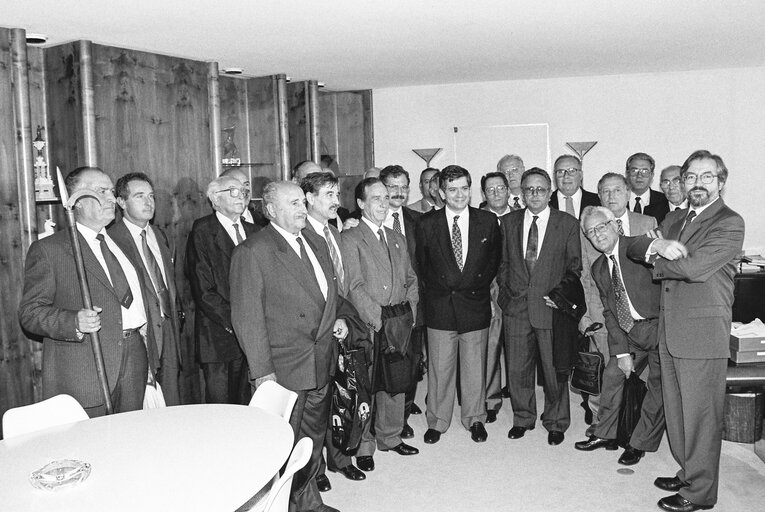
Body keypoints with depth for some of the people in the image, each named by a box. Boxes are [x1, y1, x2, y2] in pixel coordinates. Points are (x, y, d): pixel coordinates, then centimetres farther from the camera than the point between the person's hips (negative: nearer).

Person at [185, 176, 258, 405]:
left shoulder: (253, 231, 14)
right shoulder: (202, 231, -4)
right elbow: (202, 288, -11)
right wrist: (232, 322, -14)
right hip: (217, 333, -5)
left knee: (244, 401, 9)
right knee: (218, 402, 1)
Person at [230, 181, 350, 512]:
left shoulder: (317, 243, 11)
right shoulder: (252, 252, -13)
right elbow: (247, 317, -15)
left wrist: (338, 317, 5)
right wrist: (261, 370, -18)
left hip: (321, 365, 8)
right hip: (283, 369, -7)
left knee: (313, 438, 20)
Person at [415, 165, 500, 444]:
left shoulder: (488, 221, 1)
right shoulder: (427, 224, -2)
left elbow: (494, 260, 11)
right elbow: (421, 263, 7)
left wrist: (481, 287, 9)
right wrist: (434, 290, 7)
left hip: (475, 303, 1)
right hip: (439, 305, 0)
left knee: (475, 366, 10)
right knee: (439, 367, 6)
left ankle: (475, 419, 28)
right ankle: (437, 421, 23)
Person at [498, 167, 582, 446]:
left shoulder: (568, 223, 1)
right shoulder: (508, 221, 8)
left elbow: (575, 267, 2)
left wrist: (559, 292, -10)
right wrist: (506, 289, 3)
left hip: (550, 307, -2)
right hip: (515, 306, 2)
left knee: (554, 369, 6)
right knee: (517, 369, 9)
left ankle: (556, 423, 26)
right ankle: (522, 418, 29)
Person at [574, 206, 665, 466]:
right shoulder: (598, 268, 8)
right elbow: (609, 312, 7)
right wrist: (621, 351, 1)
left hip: (660, 325, -6)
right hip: (629, 331, 6)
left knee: (658, 385, 1)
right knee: (613, 375, 6)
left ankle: (640, 443, 17)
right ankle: (606, 435, 24)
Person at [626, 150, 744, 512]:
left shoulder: (729, 224, -9)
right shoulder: (674, 219, 16)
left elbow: (694, 267, -22)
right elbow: (633, 248, 8)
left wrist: (657, 263, -5)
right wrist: (656, 245, -14)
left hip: (703, 334, -7)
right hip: (669, 332, 8)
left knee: (700, 416, 2)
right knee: (675, 411, 17)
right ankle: (687, 473, 33)